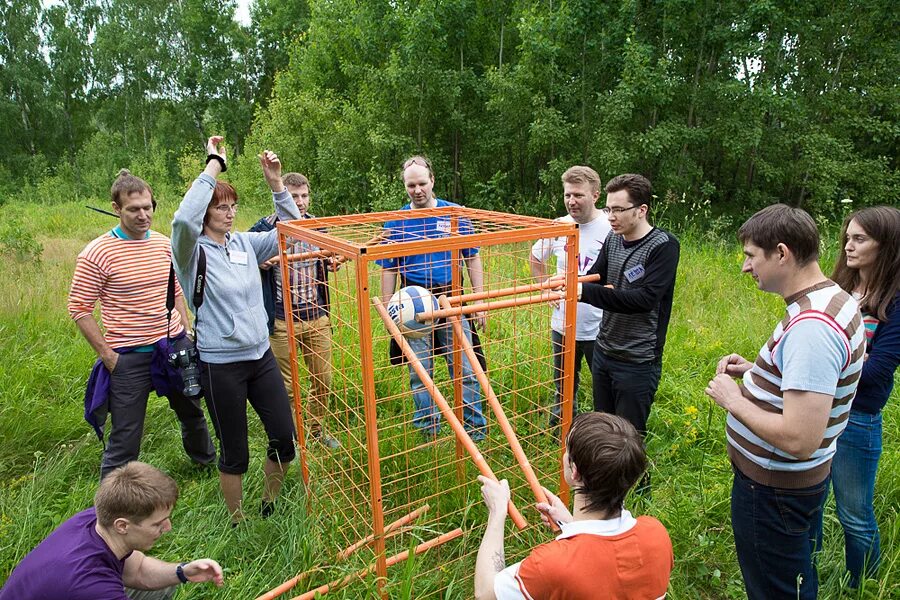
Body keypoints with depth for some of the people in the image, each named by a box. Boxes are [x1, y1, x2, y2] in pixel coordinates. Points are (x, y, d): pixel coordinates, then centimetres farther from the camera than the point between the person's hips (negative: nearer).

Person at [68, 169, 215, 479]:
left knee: (192, 412, 24)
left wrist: (186, 333, 11)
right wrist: (107, 354, -12)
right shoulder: (97, 253, -13)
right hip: (129, 357, -5)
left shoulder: (164, 243, 3)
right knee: (125, 439, 2)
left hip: (175, 346, 5)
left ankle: (206, 459, 50)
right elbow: (79, 309, -9)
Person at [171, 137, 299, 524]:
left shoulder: (246, 243, 5)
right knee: (234, 454, 9)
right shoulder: (192, 251, -11)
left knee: (285, 438, 10)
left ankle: (269, 507, 36)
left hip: (261, 356, 6)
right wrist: (213, 166, -26)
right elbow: (183, 220, -33)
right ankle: (238, 522, 34)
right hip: (220, 365, -5)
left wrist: (275, 183, -8)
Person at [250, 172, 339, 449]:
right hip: (281, 321, -4)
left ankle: (317, 429, 35)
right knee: (286, 386, 9)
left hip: (317, 317, 4)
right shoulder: (265, 228, -8)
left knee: (323, 380, 13)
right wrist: (259, 262, -20)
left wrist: (333, 262, -1)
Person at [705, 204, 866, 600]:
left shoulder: (811, 327, -31)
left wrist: (734, 400, -21)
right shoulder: (834, 300, 2)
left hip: (773, 491, -9)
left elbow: (800, 441, -34)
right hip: (796, 479, 10)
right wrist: (756, 371, 5)